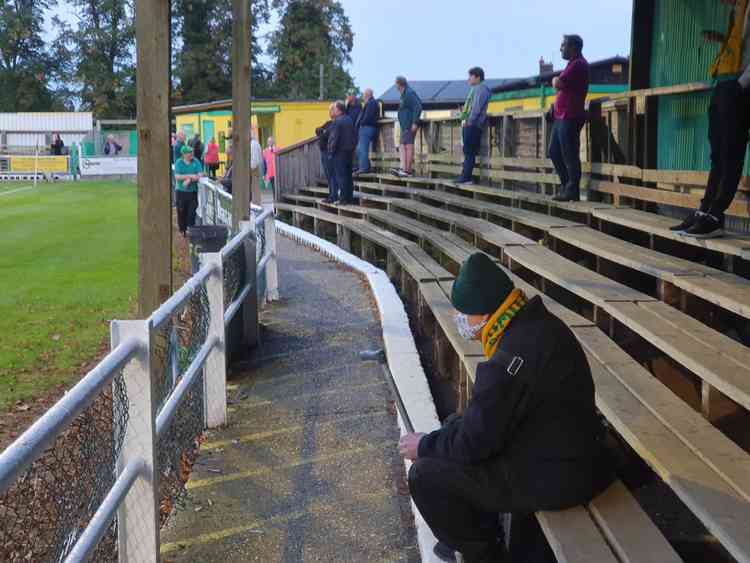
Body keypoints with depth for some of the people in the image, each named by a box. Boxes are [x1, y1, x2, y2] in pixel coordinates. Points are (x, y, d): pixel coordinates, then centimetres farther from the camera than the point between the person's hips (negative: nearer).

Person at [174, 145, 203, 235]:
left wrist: (189, 180, -18)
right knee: (181, 211, 4)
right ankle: (182, 230, 18)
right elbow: (177, 177, -12)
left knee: (192, 211, -3)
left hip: (193, 191, 1)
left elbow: (200, 175, -6)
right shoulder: (179, 162, -2)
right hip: (181, 191, -1)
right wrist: (190, 176, -19)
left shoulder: (196, 162, 1)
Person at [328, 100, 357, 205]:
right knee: (348, 175, 13)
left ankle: (344, 199, -5)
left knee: (341, 176, -4)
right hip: (350, 152, 8)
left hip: (340, 152, -8)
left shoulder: (337, 121, -14)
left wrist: (331, 151, -9)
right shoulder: (349, 120, 9)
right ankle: (350, 198, 16)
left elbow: (334, 138, -17)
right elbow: (355, 136, 13)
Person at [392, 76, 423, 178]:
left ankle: (408, 170, -8)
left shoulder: (409, 93, -12)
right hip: (405, 125, 11)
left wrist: (415, 123, -22)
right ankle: (403, 169, 1)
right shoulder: (405, 94, 18)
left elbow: (418, 107, -19)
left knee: (408, 146, -9)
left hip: (410, 125, -11)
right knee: (402, 146, 6)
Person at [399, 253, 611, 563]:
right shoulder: (539, 324, 3)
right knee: (453, 428, 21)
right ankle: (480, 532, 30)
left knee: (425, 476, -7)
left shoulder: (511, 360, -29)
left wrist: (425, 446, -4)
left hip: (554, 479, -10)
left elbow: (475, 440, -21)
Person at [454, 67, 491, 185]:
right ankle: (466, 176, 11)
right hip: (469, 124, 10)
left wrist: (469, 121, -18)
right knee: (468, 151, 9)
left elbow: (477, 107, -16)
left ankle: (467, 177, -12)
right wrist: (465, 120, 14)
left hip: (473, 124, -10)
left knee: (469, 151, -11)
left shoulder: (481, 89, -7)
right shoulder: (475, 89, 24)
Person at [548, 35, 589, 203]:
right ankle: (566, 186, 20)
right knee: (554, 151, 13)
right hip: (561, 116, 11)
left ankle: (572, 191, -2)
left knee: (570, 155, -7)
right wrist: (557, 81, 4)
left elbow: (558, 84, -18)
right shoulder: (574, 64, 21)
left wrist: (555, 80, 1)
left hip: (570, 117, -11)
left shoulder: (578, 64, -13)